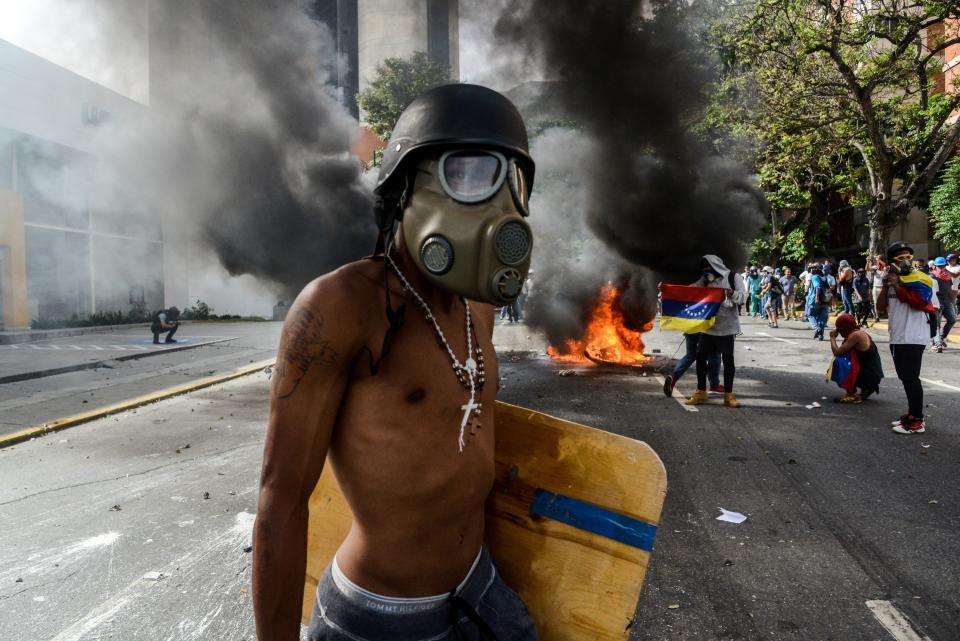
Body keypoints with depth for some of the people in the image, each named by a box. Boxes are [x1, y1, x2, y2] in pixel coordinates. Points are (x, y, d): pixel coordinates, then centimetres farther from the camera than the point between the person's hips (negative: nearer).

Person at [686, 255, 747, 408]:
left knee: (728, 359, 0)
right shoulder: (706, 280, 9)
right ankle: (701, 392, 14)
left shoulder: (733, 277, -4)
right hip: (708, 326, 5)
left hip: (727, 327, -4)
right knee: (700, 356, 3)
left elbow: (743, 295, -13)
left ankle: (728, 395, 10)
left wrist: (733, 294, -35)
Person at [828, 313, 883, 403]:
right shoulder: (860, 332, 10)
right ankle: (866, 390, 16)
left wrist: (832, 337, -6)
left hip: (870, 377, -9)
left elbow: (837, 352, -20)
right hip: (873, 373, 9)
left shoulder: (856, 335, -19)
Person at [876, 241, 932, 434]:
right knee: (905, 377, 14)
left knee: (911, 378, -9)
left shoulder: (920, 279, -6)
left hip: (913, 338, -8)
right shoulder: (893, 280, 14)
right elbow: (881, 307, 10)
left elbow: (918, 301, -22)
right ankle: (912, 414, 23)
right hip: (896, 337, 8)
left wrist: (897, 286, -15)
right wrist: (885, 286, -1)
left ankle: (917, 421, -5)